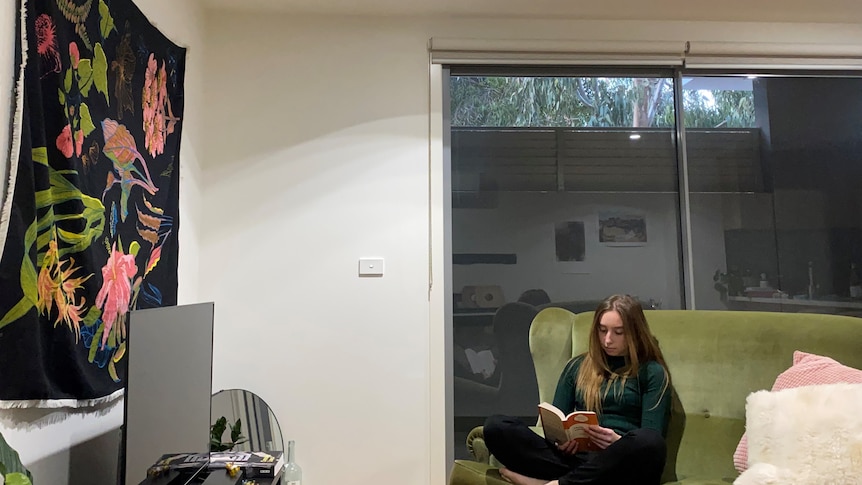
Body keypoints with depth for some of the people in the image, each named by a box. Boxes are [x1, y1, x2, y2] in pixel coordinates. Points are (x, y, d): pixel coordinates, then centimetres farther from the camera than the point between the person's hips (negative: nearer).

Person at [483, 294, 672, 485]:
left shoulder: (653, 372, 9)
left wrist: (619, 442, -21)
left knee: (649, 441, -39)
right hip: (576, 456, 2)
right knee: (495, 426, -19)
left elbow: (650, 441, 0)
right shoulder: (578, 366, 19)